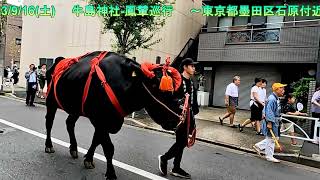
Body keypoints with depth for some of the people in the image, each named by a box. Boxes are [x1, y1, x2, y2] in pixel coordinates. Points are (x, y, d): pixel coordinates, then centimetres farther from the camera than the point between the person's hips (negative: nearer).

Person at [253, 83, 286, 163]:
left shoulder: (276, 99, 12)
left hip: (275, 122, 10)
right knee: (271, 139, 1)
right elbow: (269, 112, -24)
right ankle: (269, 156, 14)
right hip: (271, 122, -10)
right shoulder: (272, 99, -20)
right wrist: (269, 122, -25)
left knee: (275, 138, 17)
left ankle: (258, 146, 24)